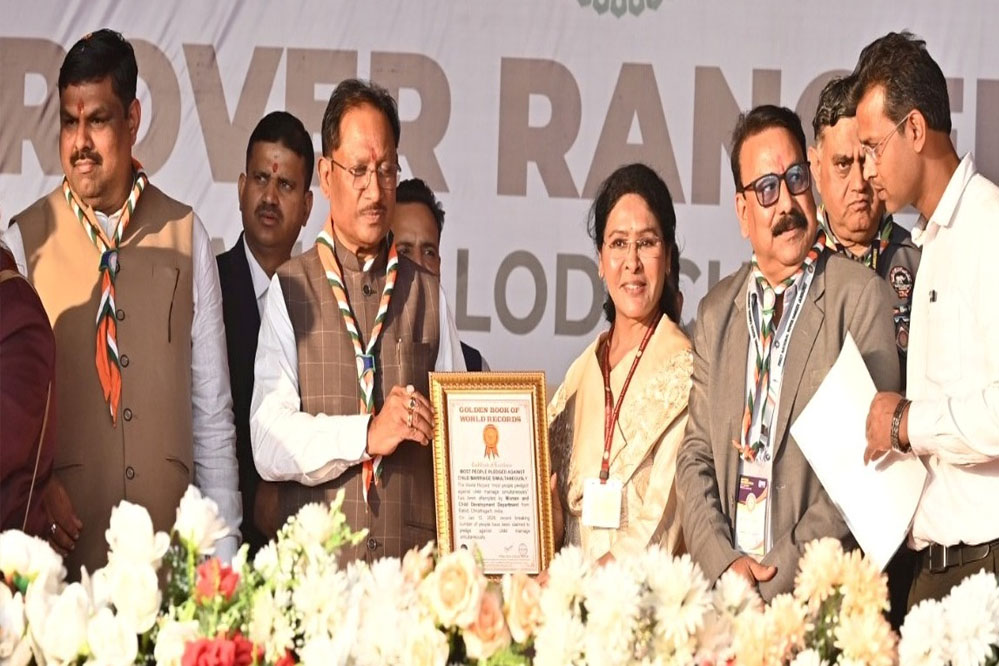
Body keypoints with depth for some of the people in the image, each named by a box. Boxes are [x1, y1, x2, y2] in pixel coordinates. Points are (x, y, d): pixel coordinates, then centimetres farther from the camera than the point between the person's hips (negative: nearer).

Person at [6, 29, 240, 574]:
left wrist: (223, 547, 3)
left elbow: (211, 406, 6)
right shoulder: (25, 241, 1)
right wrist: (35, 485, -15)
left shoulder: (185, 236, 5)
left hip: (170, 546, 1)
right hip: (62, 547, -1)